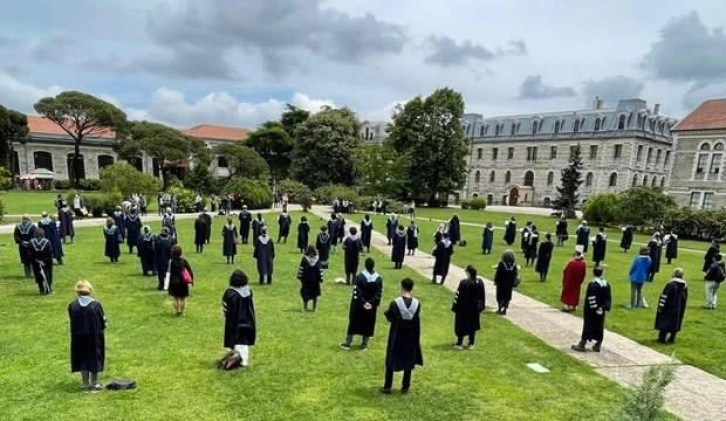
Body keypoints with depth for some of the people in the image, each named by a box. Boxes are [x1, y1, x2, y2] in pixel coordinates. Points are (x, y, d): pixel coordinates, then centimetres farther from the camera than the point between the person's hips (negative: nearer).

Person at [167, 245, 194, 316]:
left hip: (174, 283, -2)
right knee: (182, 298, 11)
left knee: (175, 298, 12)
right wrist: (191, 280, 6)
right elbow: (190, 270, -3)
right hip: (183, 283, 2)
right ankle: (182, 312, 15)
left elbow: (169, 273, -13)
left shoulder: (171, 261, -12)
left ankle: (176, 311, 15)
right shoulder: (184, 260, -4)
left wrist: (168, 283, -7)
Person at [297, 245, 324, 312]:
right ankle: (314, 308, 16)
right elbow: (320, 269, -2)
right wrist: (320, 279, 3)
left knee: (305, 294, 8)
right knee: (315, 294, 12)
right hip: (315, 280, 2)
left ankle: (305, 307, 6)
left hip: (306, 280, -2)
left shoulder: (304, 259, -9)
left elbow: (301, 269, -9)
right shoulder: (317, 259, -3)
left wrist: (299, 277, -1)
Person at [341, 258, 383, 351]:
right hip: (372, 306, 2)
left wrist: (363, 303, -13)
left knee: (353, 323, 10)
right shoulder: (379, 278, -7)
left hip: (358, 305, -2)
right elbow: (379, 294, -9)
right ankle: (364, 344, 23)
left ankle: (347, 343, 17)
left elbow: (356, 292, -18)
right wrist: (372, 303, -12)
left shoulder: (359, 277, -16)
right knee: (369, 324, 15)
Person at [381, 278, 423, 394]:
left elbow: (389, 318, -5)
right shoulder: (417, 304, -11)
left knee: (391, 361, 12)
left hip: (396, 337, -2)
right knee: (409, 362, 16)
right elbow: (417, 322, 0)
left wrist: (387, 312, 13)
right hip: (411, 337, 2)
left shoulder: (395, 303, -20)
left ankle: (387, 387, 19)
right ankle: (405, 387, 24)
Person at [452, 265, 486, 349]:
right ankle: (471, 344, 25)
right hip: (475, 307, 5)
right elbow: (483, 295, 3)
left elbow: (459, 295, -17)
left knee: (461, 325, 10)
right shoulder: (480, 282, -6)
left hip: (464, 308, -5)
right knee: (473, 325, 17)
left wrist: (455, 307, -7)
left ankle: (459, 344, 17)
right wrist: (481, 306, 15)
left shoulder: (464, 283, -24)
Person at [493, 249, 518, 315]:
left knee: (500, 296, 10)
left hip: (501, 283, -3)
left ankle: (499, 309, 12)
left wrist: (495, 281, 0)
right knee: (507, 297, 12)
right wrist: (513, 284, 11)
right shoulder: (514, 265, -5)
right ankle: (504, 310, 13)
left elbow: (497, 273, -12)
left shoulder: (501, 264, -17)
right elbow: (515, 275, 2)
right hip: (510, 284, 3)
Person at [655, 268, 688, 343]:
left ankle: (662, 338, 7)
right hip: (679, 309, 6)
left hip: (668, 308, -6)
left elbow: (664, 297, -18)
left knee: (664, 322, 4)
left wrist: (661, 307, -11)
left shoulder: (670, 285, -19)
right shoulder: (685, 286, 2)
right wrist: (682, 309, 23)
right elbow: (685, 298, 13)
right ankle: (672, 339, 19)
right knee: (675, 323, 14)